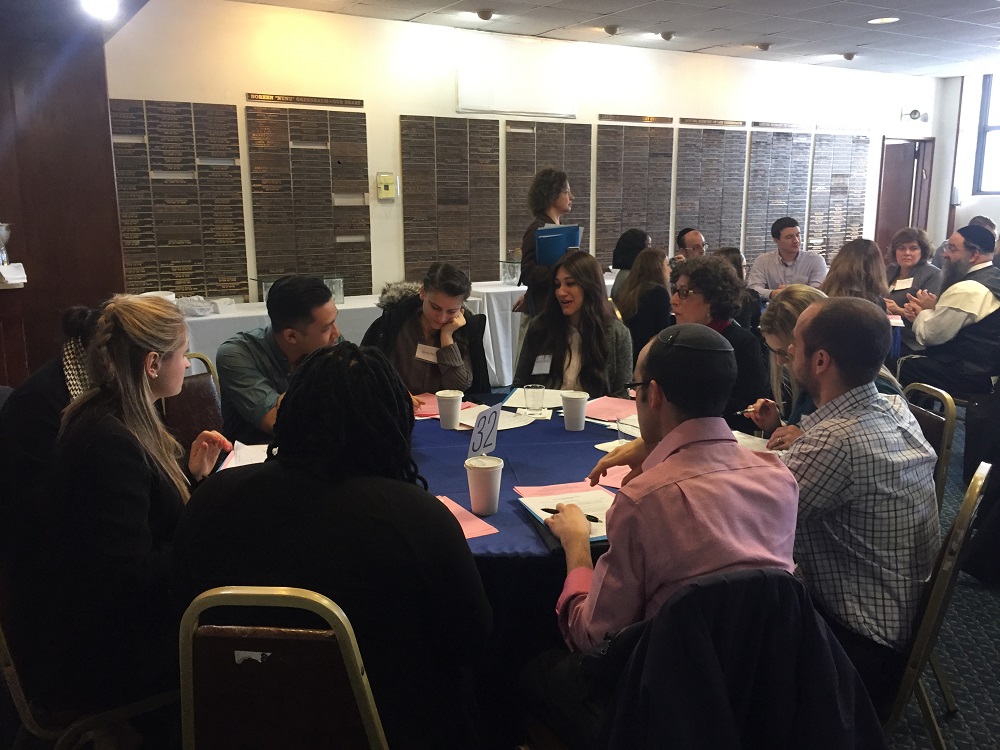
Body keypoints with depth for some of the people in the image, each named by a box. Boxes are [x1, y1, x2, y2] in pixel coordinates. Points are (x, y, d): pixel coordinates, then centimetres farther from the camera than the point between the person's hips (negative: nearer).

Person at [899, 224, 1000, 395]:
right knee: (913, 358, 12)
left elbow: (930, 335, -16)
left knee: (903, 366, -3)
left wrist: (925, 311, 2)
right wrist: (928, 313, -1)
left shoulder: (966, 290, -22)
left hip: (971, 376, -9)